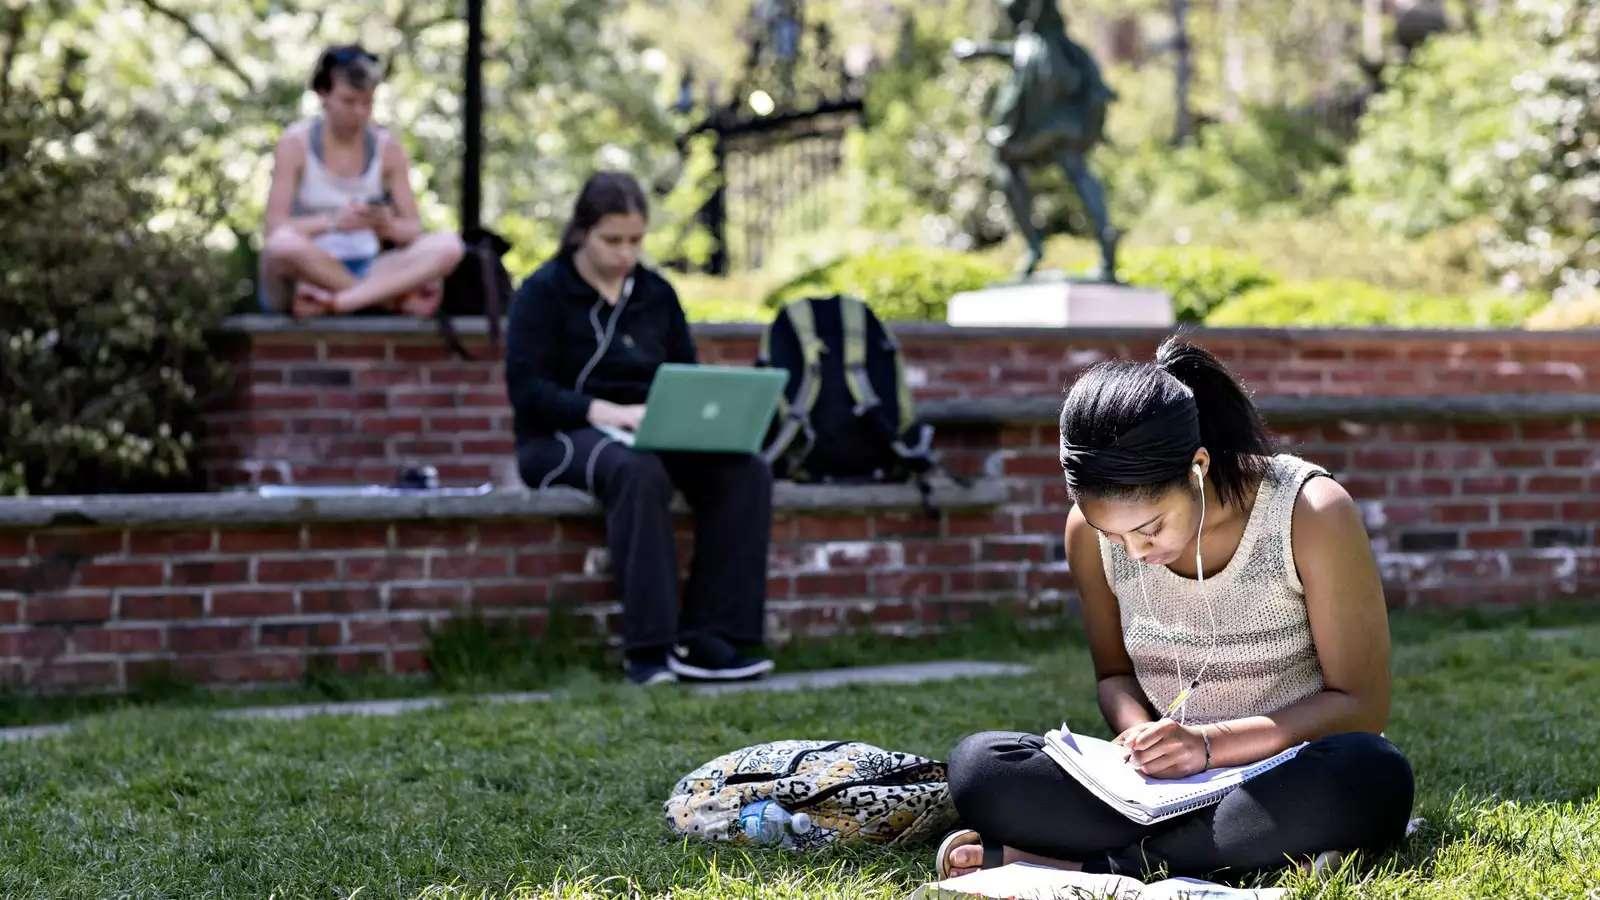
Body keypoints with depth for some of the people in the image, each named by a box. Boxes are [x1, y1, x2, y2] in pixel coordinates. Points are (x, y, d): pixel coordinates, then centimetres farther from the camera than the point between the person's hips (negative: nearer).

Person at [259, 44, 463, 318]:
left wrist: (387, 225, -21)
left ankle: (338, 301, -33)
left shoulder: (388, 148, 6)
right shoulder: (295, 144, -3)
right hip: (306, 271, -3)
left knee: (447, 245, -22)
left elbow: (414, 229, 3)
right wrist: (332, 222, -30)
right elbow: (275, 227, -13)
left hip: (365, 269, 3)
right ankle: (394, 298, -22)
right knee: (283, 245, -40)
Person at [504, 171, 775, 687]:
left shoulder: (656, 293, 16)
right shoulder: (543, 292, -1)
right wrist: (598, 410, -26)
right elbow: (524, 387, -11)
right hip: (562, 438, -5)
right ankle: (648, 646, -38)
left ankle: (703, 640, -26)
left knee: (747, 470, -22)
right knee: (639, 472, -40)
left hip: (651, 436, 6)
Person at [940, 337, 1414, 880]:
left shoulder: (1311, 514, -17)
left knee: (1373, 777, -39)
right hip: (1170, 786, 2)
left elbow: (1361, 704, -13)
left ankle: (1084, 863, -29)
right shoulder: (1090, 529, -6)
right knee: (977, 765, -21)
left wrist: (1210, 743, -24)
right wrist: (1139, 733, -14)